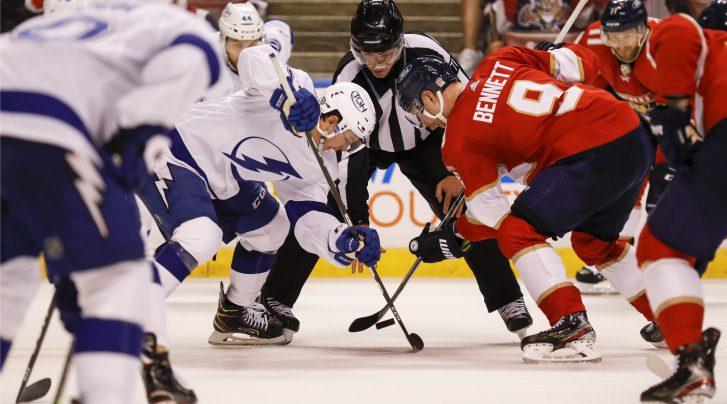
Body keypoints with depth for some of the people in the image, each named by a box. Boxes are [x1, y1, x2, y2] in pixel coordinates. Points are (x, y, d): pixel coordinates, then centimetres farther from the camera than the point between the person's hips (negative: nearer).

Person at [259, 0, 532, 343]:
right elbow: (349, 152, -29)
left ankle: (508, 300, -2)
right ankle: (275, 298, -5)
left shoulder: (425, 52, -31)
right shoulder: (347, 79, -31)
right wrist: (358, 222, -31)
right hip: (367, 143, -1)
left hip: (423, 141, 1)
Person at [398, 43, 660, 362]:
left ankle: (572, 327, -14)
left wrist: (453, 239, 19)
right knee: (592, 240, 28)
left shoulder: (460, 137, 0)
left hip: (592, 154, -8)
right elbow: (584, 63, 13)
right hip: (638, 140, 9)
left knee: (518, 231, -3)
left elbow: (491, 213, 3)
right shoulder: (499, 61, 15)